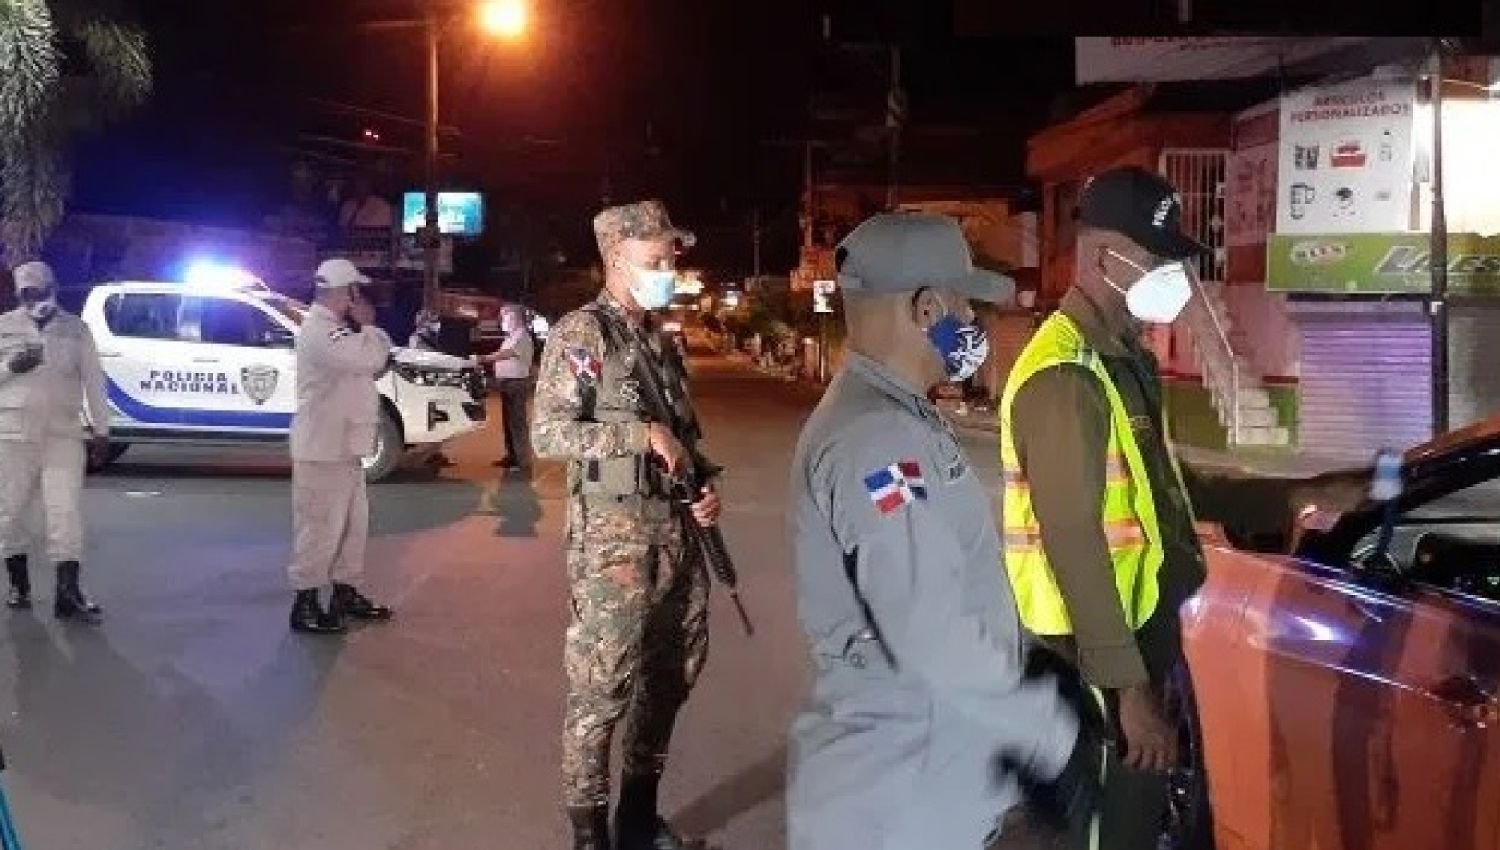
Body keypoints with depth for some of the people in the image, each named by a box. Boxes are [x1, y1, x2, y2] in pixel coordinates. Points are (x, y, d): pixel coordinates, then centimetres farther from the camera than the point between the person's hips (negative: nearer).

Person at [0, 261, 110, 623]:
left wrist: (100, 427, 6)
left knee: (66, 510, -8)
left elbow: (93, 380, 10)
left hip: (64, 431, -1)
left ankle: (68, 593, -10)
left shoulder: (76, 328, 10)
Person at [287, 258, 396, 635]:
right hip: (323, 448, -10)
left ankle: (346, 592, 27)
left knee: (353, 522, 16)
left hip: (343, 445, 10)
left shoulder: (336, 328, 17)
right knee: (321, 527, -5)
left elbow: (363, 364, 23)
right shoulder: (318, 329, -18)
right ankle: (305, 604, 4)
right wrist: (369, 325, -11)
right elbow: (365, 357, -30)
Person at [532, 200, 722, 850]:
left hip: (678, 534, 8)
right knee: (601, 686, -3)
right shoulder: (580, 334, -7)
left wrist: (704, 491, 3)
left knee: (671, 675, 15)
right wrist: (642, 434, -18)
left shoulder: (662, 341, 15)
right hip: (613, 539, -8)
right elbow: (547, 434, -15)